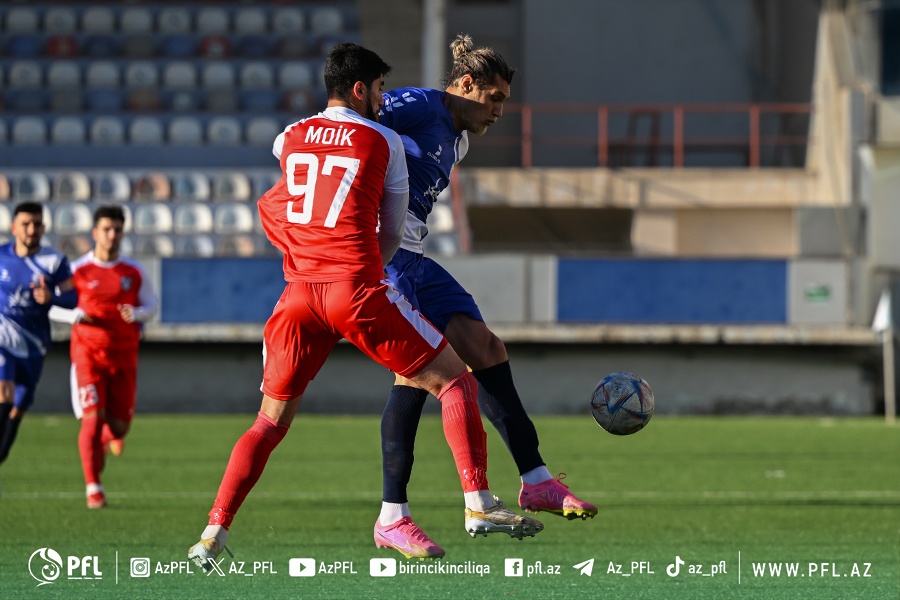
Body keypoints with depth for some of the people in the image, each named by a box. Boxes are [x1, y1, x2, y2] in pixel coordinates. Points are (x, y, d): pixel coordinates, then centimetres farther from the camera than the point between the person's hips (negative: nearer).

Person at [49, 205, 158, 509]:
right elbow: (52, 308, 5)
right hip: (88, 353, -2)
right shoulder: (77, 271, -2)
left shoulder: (134, 272, 4)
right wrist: (76, 315, -16)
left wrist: (136, 314, -12)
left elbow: (151, 305, 11)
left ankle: (107, 438, 41)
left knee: (119, 425, 2)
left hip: (124, 356, 2)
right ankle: (93, 487, -7)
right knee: (92, 418, -14)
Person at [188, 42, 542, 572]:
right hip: (357, 289, -4)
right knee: (454, 380, 7)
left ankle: (214, 533, 3)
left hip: (299, 291, 4)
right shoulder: (385, 142, 5)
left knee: (272, 419, 14)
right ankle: (478, 504, -3)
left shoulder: (289, 140, 15)